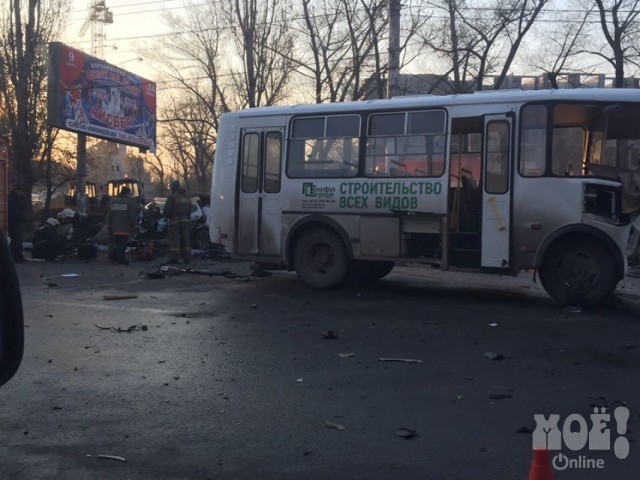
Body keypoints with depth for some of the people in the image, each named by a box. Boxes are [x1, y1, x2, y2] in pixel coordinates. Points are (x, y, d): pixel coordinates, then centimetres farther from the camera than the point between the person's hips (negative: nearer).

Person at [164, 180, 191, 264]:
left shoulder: (172, 196, -11)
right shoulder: (186, 196, 14)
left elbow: (167, 209, -11)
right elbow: (189, 210, 18)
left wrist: (167, 216, 7)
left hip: (175, 220, -7)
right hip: (184, 220, 7)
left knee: (174, 239, -5)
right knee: (185, 239, 10)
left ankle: (174, 258, -7)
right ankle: (187, 257, 10)